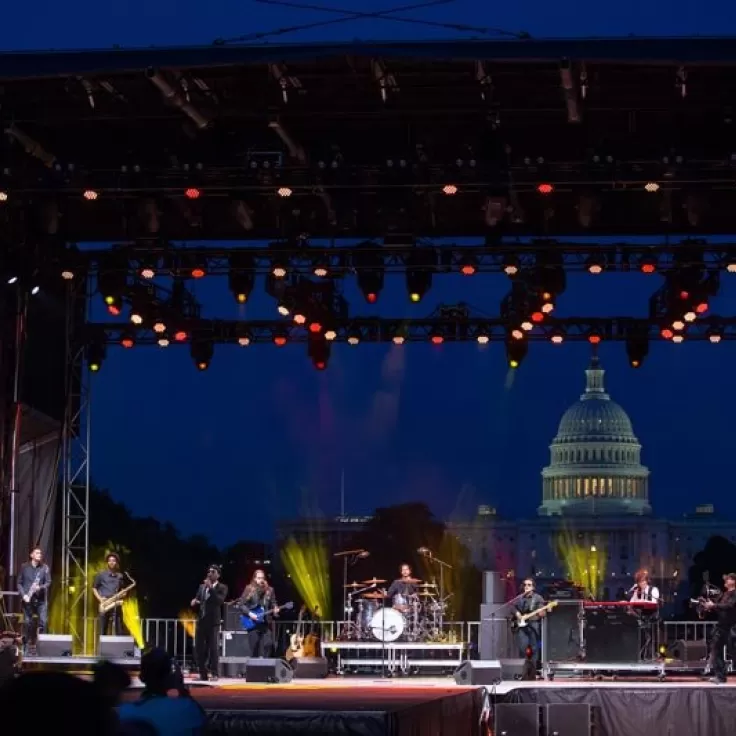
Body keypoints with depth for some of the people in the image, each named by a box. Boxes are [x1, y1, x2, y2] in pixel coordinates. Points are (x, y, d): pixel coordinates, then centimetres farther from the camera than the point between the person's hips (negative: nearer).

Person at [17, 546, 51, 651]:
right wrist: (23, 595, -10)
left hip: (41, 599, 0)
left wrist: (40, 587, -19)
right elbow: (19, 583, 4)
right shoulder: (24, 567, 4)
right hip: (27, 599, 0)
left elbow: (48, 582, 1)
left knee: (43, 621, -10)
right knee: (27, 622, 0)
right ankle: (28, 643, 8)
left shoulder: (45, 567, 5)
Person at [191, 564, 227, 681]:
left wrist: (210, 588, -20)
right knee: (199, 648, 3)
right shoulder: (202, 587, 16)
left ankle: (214, 674, -3)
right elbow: (196, 600, 18)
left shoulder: (222, 588, -1)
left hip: (213, 621, -6)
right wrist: (194, 602, -5)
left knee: (213, 648, -7)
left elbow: (220, 600, -17)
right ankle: (203, 674, 9)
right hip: (201, 621, 6)